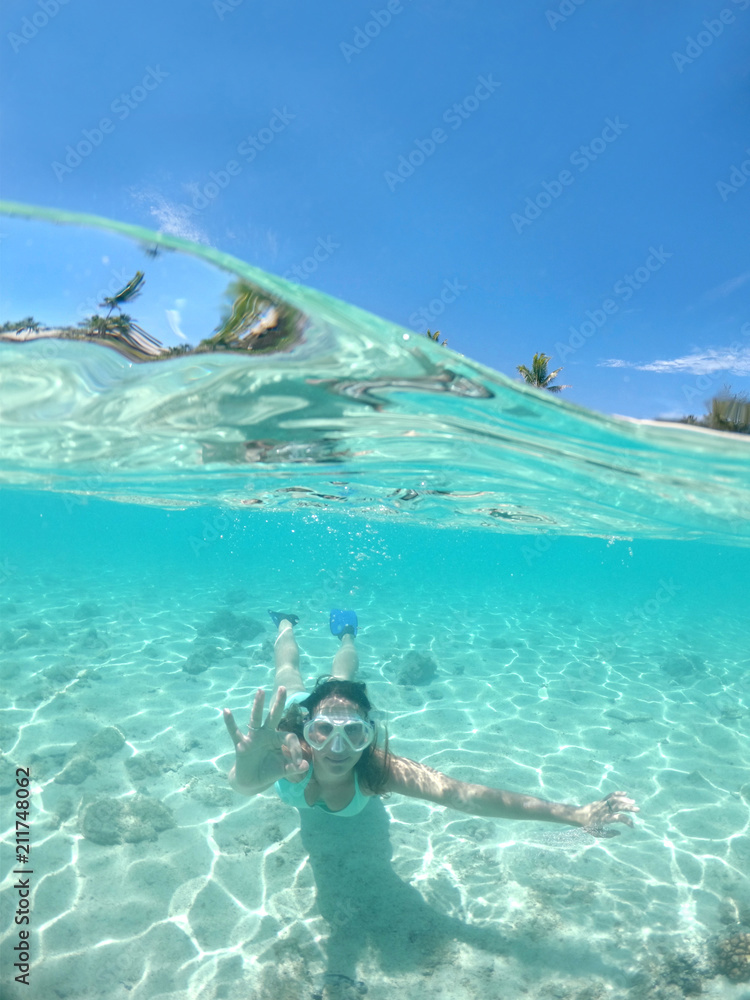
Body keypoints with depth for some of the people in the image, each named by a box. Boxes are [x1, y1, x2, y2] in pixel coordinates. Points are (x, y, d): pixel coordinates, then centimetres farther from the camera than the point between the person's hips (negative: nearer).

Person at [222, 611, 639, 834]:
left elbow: (467, 795, -56)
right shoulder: (289, 752, -49)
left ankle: (346, 632, 63)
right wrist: (250, 769, -93)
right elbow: (242, 784, -69)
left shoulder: (377, 768, -47)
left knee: (340, 679, 34)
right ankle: (285, 622, 61)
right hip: (295, 708, 0)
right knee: (288, 675, 33)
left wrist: (576, 815, -64)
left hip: (343, 702, 1)